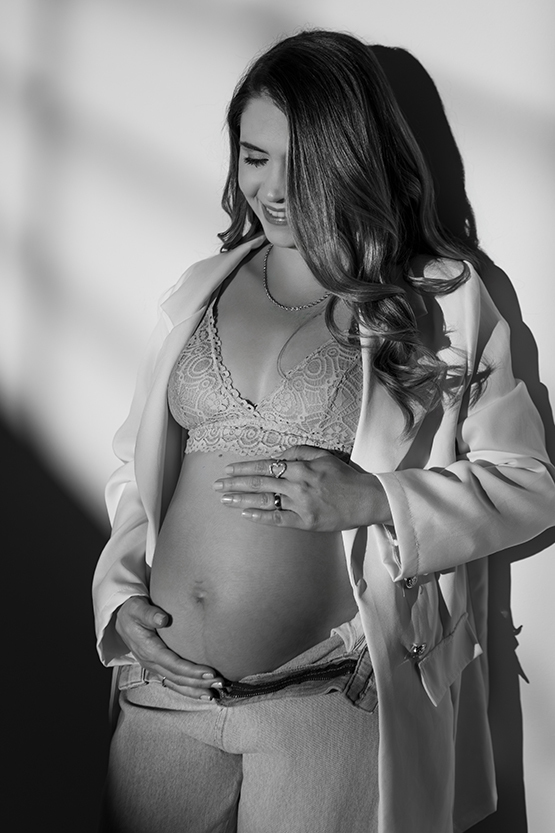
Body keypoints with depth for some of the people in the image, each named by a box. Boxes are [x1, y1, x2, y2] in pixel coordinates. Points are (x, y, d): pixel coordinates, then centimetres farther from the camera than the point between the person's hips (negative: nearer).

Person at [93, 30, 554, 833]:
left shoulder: (441, 297, -2)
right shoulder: (201, 292, 9)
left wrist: (372, 499, -16)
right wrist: (120, 595, 0)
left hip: (328, 702, -3)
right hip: (165, 683, 4)